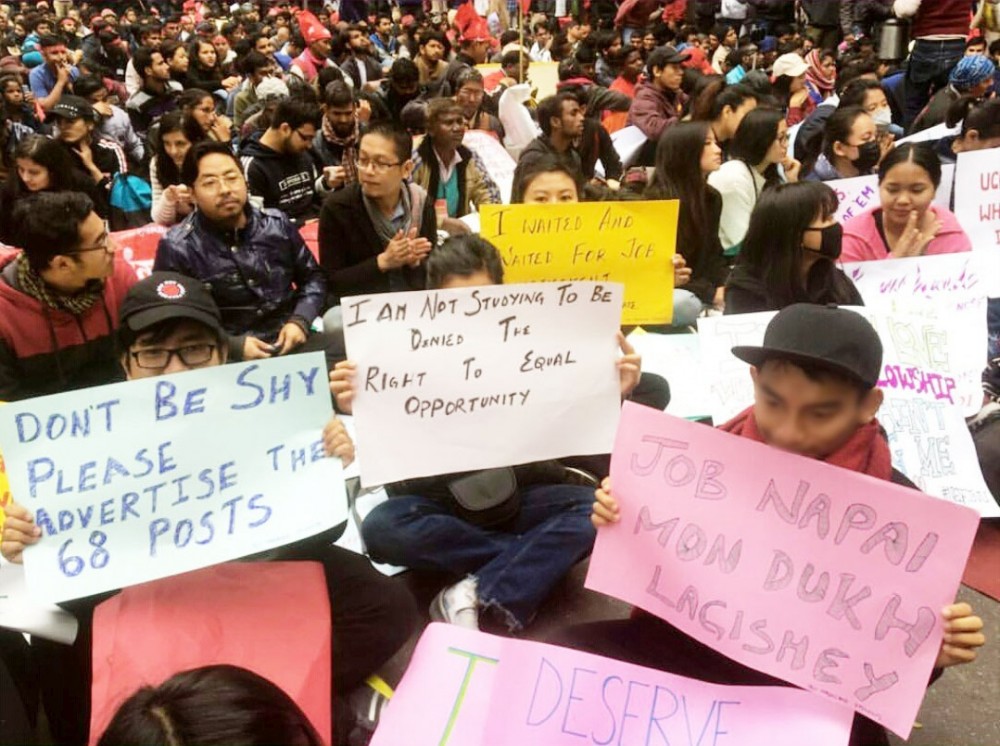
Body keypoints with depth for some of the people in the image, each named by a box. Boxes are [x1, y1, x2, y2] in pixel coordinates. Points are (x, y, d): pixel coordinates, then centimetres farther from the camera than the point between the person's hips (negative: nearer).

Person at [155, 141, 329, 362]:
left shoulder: (277, 224, 8)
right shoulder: (177, 248, -4)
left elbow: (313, 277, 20)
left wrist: (300, 321, 1)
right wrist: (233, 345, -14)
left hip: (290, 341, 4)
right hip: (226, 355, -3)